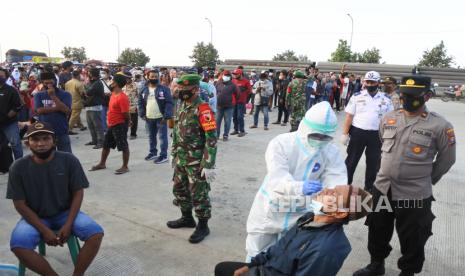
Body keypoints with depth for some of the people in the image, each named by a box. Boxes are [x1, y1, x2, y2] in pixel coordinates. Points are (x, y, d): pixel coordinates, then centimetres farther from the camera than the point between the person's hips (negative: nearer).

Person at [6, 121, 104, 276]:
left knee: (96, 234, -24)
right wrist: (44, 230, -16)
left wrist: (68, 225, -15)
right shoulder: (19, 167, -13)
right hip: (35, 218, 0)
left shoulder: (69, 161, -13)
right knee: (18, 245, -29)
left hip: (65, 213, 0)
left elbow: (78, 193, -6)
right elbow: (20, 204, -8)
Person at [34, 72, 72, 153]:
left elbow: (67, 110, -16)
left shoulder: (65, 94, -1)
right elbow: (39, 110, -10)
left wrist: (53, 96, -17)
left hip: (62, 132, -2)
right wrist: (58, 108, -13)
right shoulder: (38, 95, 5)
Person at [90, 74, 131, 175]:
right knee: (106, 145, 19)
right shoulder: (113, 94, 9)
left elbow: (126, 114, -20)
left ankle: (125, 167, 12)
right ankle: (102, 164, 32)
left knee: (123, 146, 1)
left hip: (120, 126, -10)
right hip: (111, 125, 10)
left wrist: (127, 123, -5)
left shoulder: (122, 97, -22)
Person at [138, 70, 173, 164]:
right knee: (151, 136, 17)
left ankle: (163, 156, 5)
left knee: (162, 136, -1)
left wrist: (166, 116, -18)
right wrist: (142, 114, 1)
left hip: (160, 118, -5)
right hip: (149, 118, 5)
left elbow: (169, 103, -11)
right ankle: (152, 152, 32)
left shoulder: (164, 89, -8)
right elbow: (141, 103, 12)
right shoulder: (144, 90, 7)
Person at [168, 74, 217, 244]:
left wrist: (209, 165, -23)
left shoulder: (202, 109, -18)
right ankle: (187, 218, 38)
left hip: (197, 162, -9)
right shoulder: (182, 106, 9)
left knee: (198, 194, 3)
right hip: (181, 159, 9)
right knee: (179, 189, 19)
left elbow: (212, 138, -22)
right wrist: (174, 154, 20)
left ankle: (203, 226, 19)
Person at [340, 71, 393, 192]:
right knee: (351, 160, 6)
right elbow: (349, 116, -2)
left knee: (373, 163, 12)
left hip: (376, 135, 2)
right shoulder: (357, 97, -2)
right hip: (358, 133, -1)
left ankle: (369, 188, 28)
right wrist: (345, 133, -7)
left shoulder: (386, 99, 2)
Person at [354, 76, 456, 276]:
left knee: (412, 241, 14)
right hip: (382, 189, 5)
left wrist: (425, 181, 7)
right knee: (377, 232, 21)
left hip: (415, 195, -4)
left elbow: (446, 160, -1)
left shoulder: (439, 126, -13)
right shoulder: (389, 118, 1)